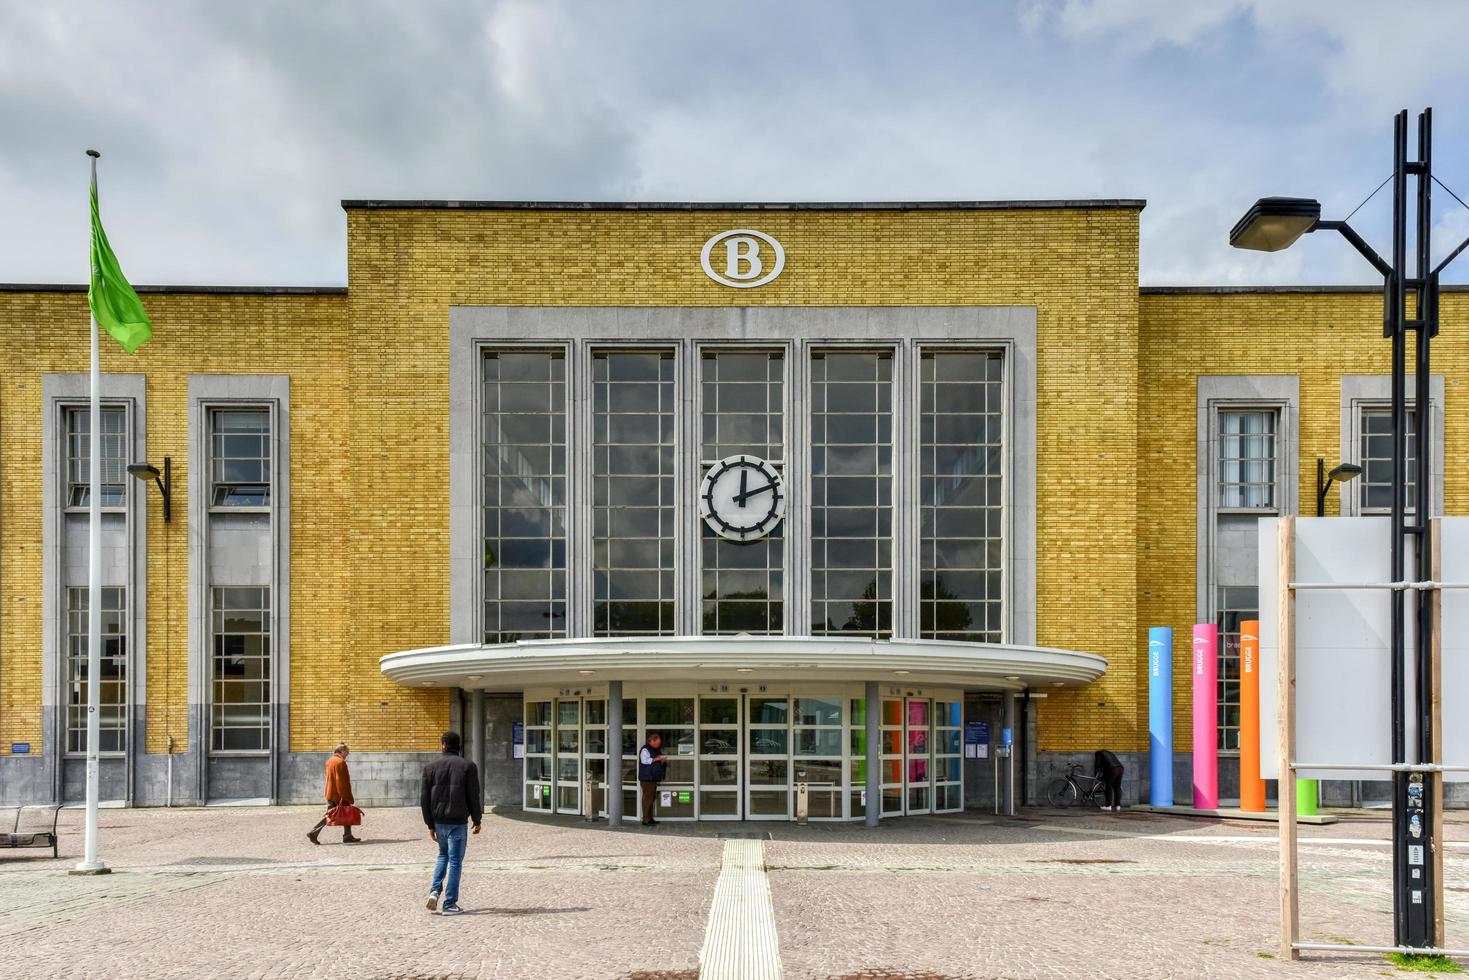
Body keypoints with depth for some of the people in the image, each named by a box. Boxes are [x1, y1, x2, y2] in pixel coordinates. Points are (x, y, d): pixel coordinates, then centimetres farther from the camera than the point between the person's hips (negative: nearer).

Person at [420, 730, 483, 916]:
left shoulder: (430, 767, 1)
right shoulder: (468, 766, -5)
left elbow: (424, 798, 2)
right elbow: (474, 796, -6)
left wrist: (430, 825, 8)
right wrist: (477, 820, 7)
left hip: (438, 821, 3)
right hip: (457, 821, -3)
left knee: (443, 855, 23)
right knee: (455, 862, 3)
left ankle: (435, 891, 6)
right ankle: (449, 904, 3)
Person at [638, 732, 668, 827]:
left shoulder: (655, 750, 20)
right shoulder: (645, 750, -11)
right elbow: (645, 760, -26)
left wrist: (662, 761, 10)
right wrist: (657, 759, -21)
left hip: (653, 779, 10)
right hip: (646, 779, -10)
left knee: (652, 799, 14)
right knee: (647, 799, -10)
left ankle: (650, 819, 22)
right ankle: (646, 820, -9)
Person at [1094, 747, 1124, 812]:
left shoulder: (1099, 753, 16)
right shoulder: (1109, 753, 36)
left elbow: (1097, 764, 11)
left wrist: (1096, 775, 23)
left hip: (1112, 769, -7)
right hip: (1120, 768, 7)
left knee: (1109, 787, 0)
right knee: (1117, 787, 12)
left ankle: (1108, 806, 0)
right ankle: (1118, 805, 13)